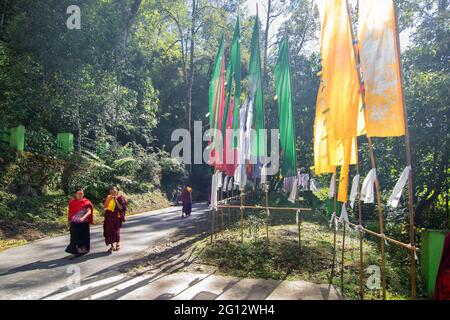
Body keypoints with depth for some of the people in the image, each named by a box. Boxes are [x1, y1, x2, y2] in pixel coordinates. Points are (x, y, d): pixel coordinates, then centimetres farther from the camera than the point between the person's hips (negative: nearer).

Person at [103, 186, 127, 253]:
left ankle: (117, 244, 19)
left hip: (117, 217, -3)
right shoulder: (108, 198, 5)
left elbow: (121, 208, -11)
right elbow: (104, 206, -4)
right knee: (109, 231, 3)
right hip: (109, 217, 4)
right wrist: (109, 199, -16)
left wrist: (116, 201, -19)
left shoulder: (120, 198, -5)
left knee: (116, 231, 1)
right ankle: (111, 245, 13)